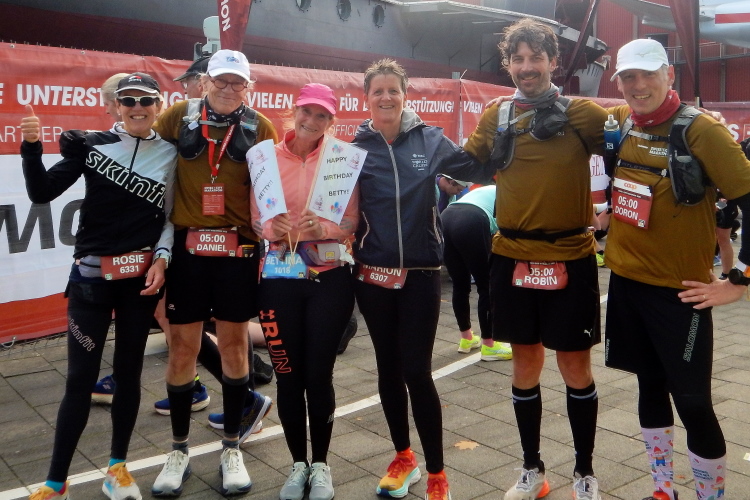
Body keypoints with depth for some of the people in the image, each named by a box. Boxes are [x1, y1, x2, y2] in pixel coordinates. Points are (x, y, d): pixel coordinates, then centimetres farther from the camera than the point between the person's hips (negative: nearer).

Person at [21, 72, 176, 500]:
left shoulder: (171, 153, 4)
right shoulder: (92, 144, 0)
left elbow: (172, 215, 7)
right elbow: (42, 193, -3)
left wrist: (161, 258, -6)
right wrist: (32, 147, -16)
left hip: (142, 275, 1)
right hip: (91, 275, -1)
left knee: (129, 371, 10)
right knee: (80, 377, 0)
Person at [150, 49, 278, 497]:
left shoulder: (261, 128, 3)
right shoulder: (179, 117, 4)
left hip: (238, 248, 0)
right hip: (187, 246, 0)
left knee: (234, 343, 7)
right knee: (183, 345, 5)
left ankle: (232, 449, 22)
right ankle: (179, 451, 22)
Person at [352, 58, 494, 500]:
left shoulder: (430, 140, 1)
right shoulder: (356, 146, 2)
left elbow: (479, 169, 5)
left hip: (421, 273, -1)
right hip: (373, 273, 2)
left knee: (417, 371, -2)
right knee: (388, 368, 12)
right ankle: (403, 459, 32)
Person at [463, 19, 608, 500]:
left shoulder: (580, 112, -4)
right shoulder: (496, 117, 5)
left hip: (570, 258, -3)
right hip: (512, 257, 3)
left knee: (576, 368, 7)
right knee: (526, 365, 13)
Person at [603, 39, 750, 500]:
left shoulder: (700, 129, -14)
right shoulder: (618, 123, 2)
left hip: (679, 290, -5)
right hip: (626, 281, 6)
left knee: (692, 403, -1)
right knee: (651, 386, 17)